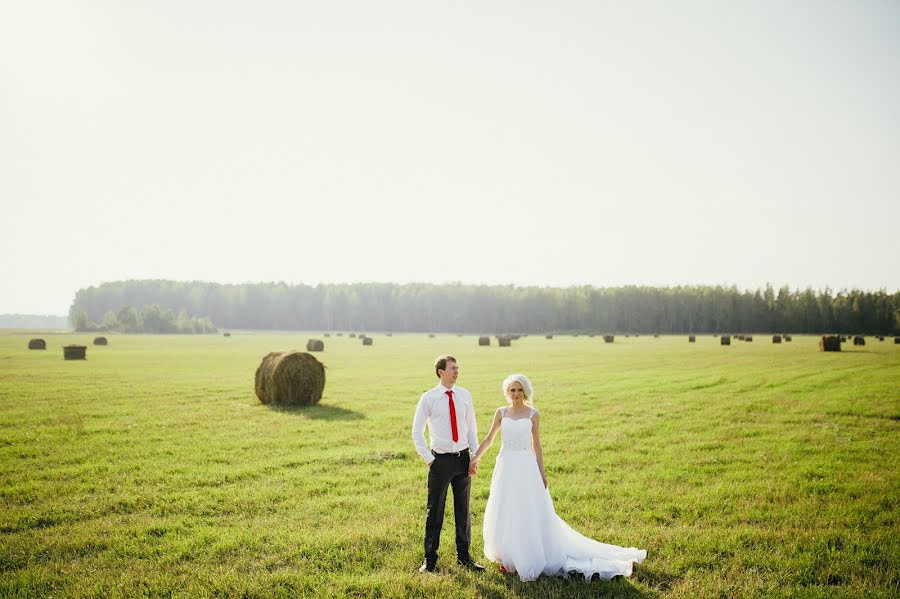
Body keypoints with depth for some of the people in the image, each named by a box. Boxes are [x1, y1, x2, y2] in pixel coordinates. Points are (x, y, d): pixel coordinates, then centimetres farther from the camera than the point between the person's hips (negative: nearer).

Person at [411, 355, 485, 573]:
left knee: (463, 509, 13)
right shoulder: (428, 398, -7)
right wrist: (428, 458, -5)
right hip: (441, 459, -3)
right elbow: (417, 432, -2)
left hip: (463, 458, 3)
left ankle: (464, 555, 27)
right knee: (435, 510, 4)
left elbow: (471, 426, 11)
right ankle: (430, 558, 17)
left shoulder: (464, 395, 3)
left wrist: (475, 455, 4)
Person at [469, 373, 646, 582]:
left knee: (530, 513, 1)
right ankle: (509, 558, 21)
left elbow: (536, 445, 2)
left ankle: (528, 557, 15)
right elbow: (489, 439, 11)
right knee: (505, 513, 8)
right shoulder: (501, 412, 3)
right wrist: (475, 458, 6)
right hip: (506, 467, 2)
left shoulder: (533, 414, -1)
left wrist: (542, 473, 0)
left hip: (527, 467, -2)